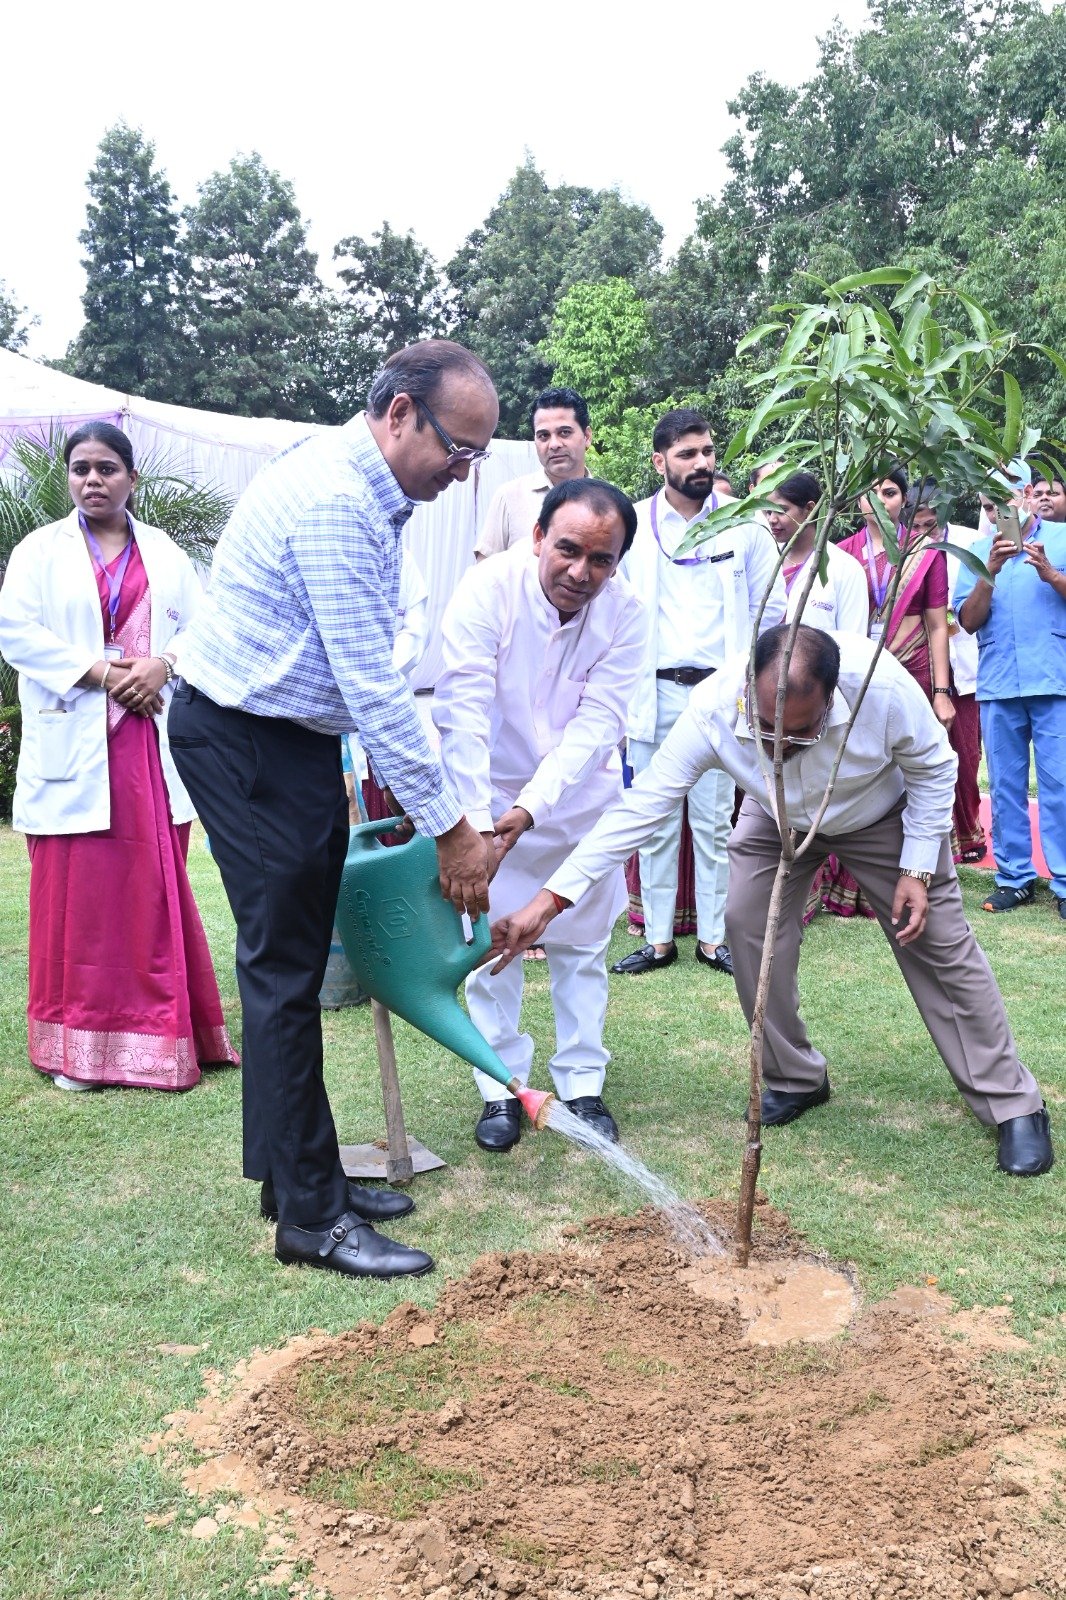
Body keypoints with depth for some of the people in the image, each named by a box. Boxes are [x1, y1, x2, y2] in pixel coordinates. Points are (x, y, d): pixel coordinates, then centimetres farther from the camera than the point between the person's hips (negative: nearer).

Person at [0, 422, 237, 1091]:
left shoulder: (165, 553, 14)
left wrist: (164, 665, -12)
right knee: (77, 894, -1)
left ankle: (159, 1034, 14)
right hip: (73, 746, -2)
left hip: (152, 744, 2)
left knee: (157, 889, 3)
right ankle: (78, 1046, 7)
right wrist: (96, 671, -13)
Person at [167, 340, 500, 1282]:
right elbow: (374, 689, -25)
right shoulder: (330, 500, -24)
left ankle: (298, 1174, 25)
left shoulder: (372, 495, 8)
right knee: (283, 967, -5)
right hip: (244, 743, -10)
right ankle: (310, 1218, 4)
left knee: (299, 959, 13)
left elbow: (368, 671, 11)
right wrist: (450, 827, -20)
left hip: (299, 737, 10)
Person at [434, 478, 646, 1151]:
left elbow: (597, 722, -21)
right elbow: (463, 715, -29)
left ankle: (583, 1085, 22)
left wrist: (530, 807, -33)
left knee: (582, 943, 9)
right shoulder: (487, 591, -24)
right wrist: (475, 822, -37)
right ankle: (502, 1089, 16)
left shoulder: (626, 612, -18)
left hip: (580, 795, 2)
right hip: (491, 794, -1)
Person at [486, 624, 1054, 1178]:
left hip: (884, 815, -2)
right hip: (778, 820, 2)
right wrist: (549, 899, -41)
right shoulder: (712, 711, -37)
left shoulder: (884, 688, -40)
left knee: (940, 943, -3)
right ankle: (794, 1079, 9)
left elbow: (934, 769, -19)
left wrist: (918, 869, -21)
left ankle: (1014, 1106, 10)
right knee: (747, 923, -13)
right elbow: (640, 806, -36)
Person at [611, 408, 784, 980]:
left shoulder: (745, 525, 4)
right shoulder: (631, 524, 4)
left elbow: (771, 609, 6)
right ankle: (658, 938, 14)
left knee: (714, 821, 4)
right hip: (652, 693, 1)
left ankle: (713, 936, 13)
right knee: (656, 822, 6)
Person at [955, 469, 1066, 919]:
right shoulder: (979, 551, 11)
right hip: (997, 686, 3)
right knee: (1006, 786, 7)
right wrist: (990, 572, -10)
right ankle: (1014, 877, 15)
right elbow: (969, 621, 3)